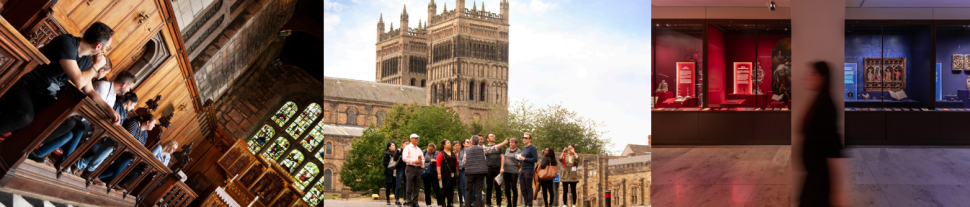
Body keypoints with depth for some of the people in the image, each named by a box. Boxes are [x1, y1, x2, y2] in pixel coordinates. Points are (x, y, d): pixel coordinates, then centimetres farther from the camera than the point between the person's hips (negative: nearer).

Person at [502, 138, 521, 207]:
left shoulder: (518, 151, -4)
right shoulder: (507, 150, 14)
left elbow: (521, 162, -3)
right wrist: (502, 168, 10)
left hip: (514, 171, -5)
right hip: (506, 171, 5)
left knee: (513, 187, -8)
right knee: (507, 188, 6)